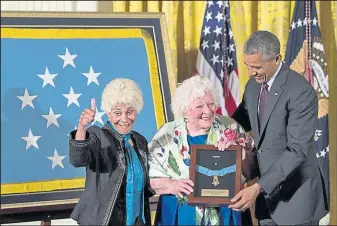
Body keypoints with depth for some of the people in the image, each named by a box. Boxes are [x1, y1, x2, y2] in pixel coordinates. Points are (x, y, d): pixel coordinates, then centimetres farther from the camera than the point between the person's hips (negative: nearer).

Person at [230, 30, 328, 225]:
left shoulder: (301, 92, -20)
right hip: (266, 191, 7)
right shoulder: (253, 85, 4)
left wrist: (258, 187, -31)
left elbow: (297, 150, -25)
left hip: (295, 195, -7)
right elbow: (242, 120, 20)